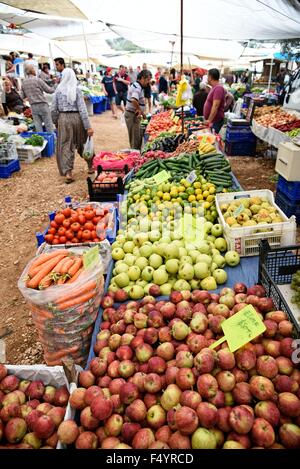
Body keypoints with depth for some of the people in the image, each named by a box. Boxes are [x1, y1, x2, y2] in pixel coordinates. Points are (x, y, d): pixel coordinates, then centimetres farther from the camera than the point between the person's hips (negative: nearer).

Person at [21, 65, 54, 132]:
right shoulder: (38, 80, -8)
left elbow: (22, 96, 12)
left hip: (33, 106, 5)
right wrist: (54, 89, 17)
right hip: (42, 105, -5)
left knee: (38, 127, 6)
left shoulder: (23, 82, 7)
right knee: (49, 126, -1)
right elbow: (49, 90, -3)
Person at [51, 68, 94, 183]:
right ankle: (91, 166, 30)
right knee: (83, 142, 16)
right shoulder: (77, 89, -5)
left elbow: (53, 109, 1)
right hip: (76, 118, 0)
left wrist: (56, 122, 17)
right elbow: (82, 109, -10)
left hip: (63, 118, 1)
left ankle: (67, 172, -3)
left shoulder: (58, 90, 0)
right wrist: (88, 127, -10)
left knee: (66, 145, 5)